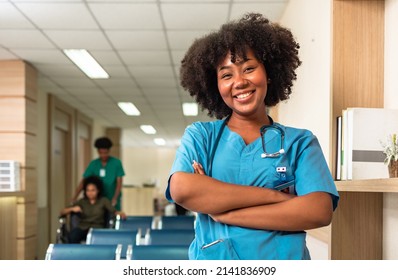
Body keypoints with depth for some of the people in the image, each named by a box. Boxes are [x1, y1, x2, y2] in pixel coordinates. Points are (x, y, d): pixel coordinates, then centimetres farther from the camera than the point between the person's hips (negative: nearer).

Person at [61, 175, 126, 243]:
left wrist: (120, 213, -23)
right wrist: (72, 209, -8)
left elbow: (114, 211, 0)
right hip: (82, 228, 2)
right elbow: (62, 212, 13)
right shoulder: (82, 202, 17)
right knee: (72, 235, -34)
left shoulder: (104, 201, 14)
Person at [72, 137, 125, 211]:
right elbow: (83, 181, -5)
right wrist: (74, 198, -14)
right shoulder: (93, 164, -1)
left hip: (113, 202, -2)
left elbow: (119, 182, -10)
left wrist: (115, 198, -23)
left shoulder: (116, 163, -7)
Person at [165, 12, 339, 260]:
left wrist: (224, 213, -16)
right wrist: (275, 196, -18)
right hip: (212, 258, 1)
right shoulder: (200, 135, 2)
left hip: (283, 258, 0)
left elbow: (320, 211, -14)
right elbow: (181, 190, -16)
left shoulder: (300, 141, 0)